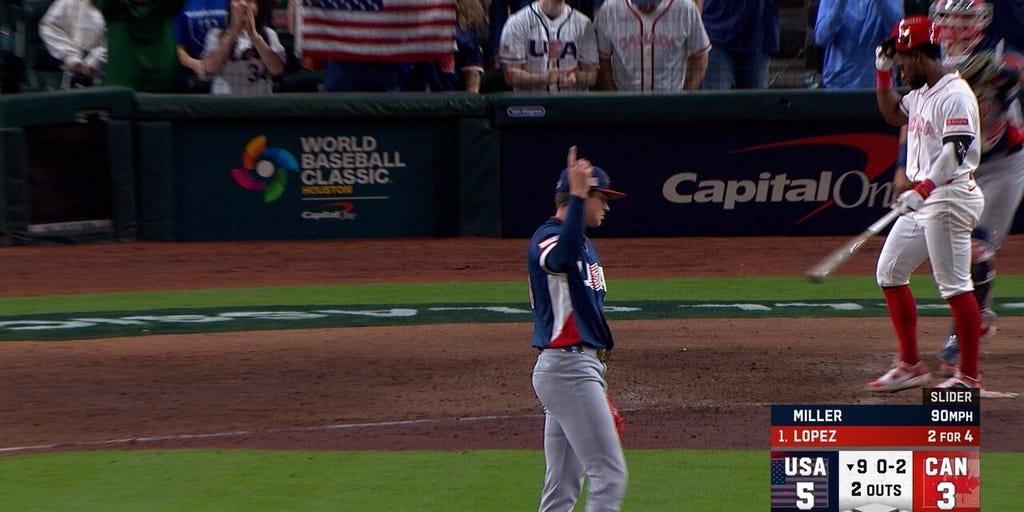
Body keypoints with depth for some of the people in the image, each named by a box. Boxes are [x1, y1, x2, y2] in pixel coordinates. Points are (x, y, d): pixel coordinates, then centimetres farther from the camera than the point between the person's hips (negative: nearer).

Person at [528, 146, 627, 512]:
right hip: (567, 368, -10)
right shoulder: (548, 237, -12)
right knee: (609, 475, -14)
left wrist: (598, 385, 26)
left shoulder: (585, 245, 20)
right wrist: (577, 195, -40)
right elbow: (562, 258, -39)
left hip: (582, 368, 10)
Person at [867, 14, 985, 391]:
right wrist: (882, 73, 19)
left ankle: (970, 376, -5)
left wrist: (922, 190, -31)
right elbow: (893, 114, 32)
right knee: (889, 272, 10)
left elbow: (956, 152, -24)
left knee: (955, 285, -9)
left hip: (949, 196, -11)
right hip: (923, 200, 11)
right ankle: (910, 365, 13)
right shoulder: (922, 93, 15)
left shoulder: (955, 94, -15)